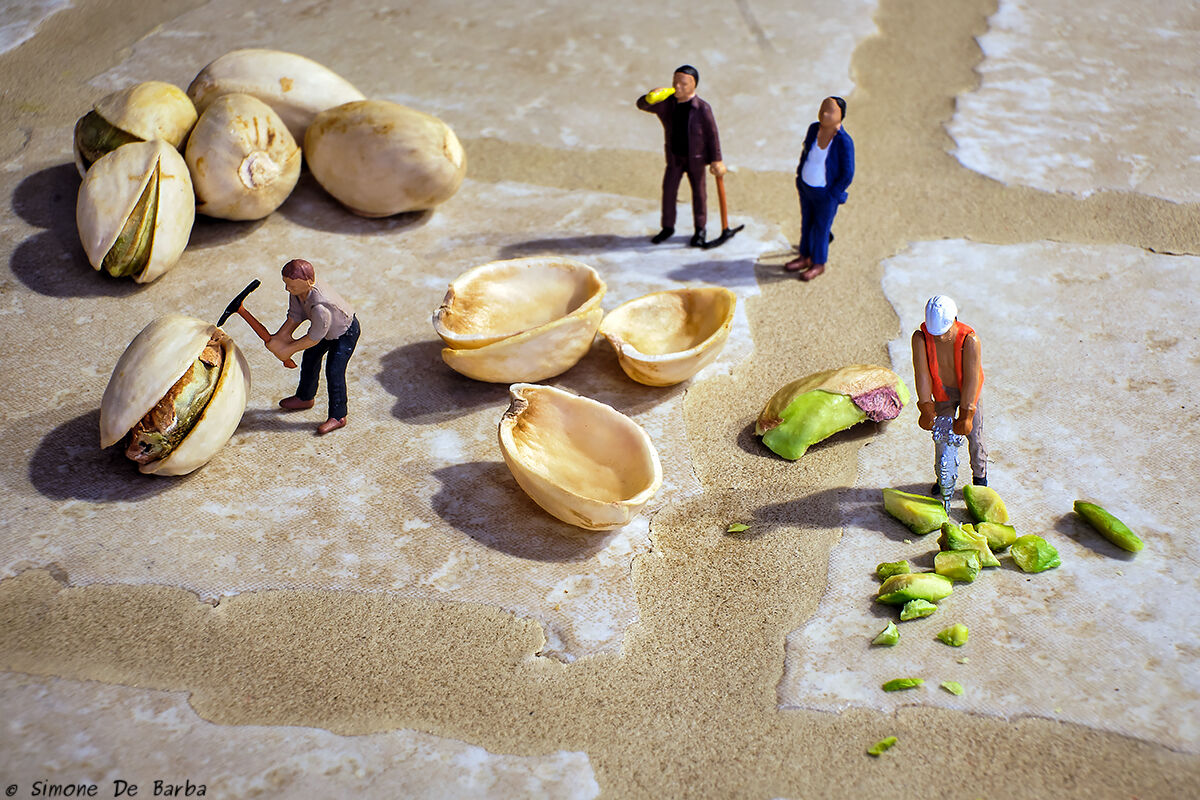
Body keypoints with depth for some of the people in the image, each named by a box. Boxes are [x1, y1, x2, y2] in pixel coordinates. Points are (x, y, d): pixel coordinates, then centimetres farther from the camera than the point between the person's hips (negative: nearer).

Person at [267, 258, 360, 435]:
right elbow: (295, 316, -5)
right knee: (310, 359, 21)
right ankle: (304, 397, 45)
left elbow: (314, 338, -33)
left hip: (346, 333, -9)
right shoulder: (298, 291, -21)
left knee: (334, 371, -10)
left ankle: (338, 417, 5)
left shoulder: (320, 306, -46)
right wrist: (281, 336, -16)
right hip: (326, 329, 9)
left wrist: (289, 349, -21)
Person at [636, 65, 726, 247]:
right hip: (675, 157, 3)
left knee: (698, 192, 12)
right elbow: (641, 104, -8)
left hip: (696, 158, -3)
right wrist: (649, 98, -33)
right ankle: (668, 227, 21)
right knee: (668, 190, 4)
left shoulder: (702, 108, -19)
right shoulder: (666, 104, -10)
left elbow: (712, 134, -11)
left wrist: (716, 160, -9)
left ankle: (699, 229, 28)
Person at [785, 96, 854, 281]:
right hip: (806, 187, 6)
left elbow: (847, 174, -18)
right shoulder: (814, 129, -9)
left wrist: (831, 195, -13)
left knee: (821, 227, 12)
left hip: (826, 193, -6)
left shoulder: (844, 142, -26)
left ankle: (818, 264, 32)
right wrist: (800, 176, 10)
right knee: (806, 223, 21)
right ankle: (805, 257, 41)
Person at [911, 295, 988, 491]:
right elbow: (922, 374, -22)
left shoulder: (970, 340, -32)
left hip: (968, 391, -2)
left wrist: (966, 414, -26)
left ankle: (979, 475, 28)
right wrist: (926, 408, -24)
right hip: (943, 391, 2)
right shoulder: (920, 338, -26)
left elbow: (971, 379, -28)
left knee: (974, 435, 3)